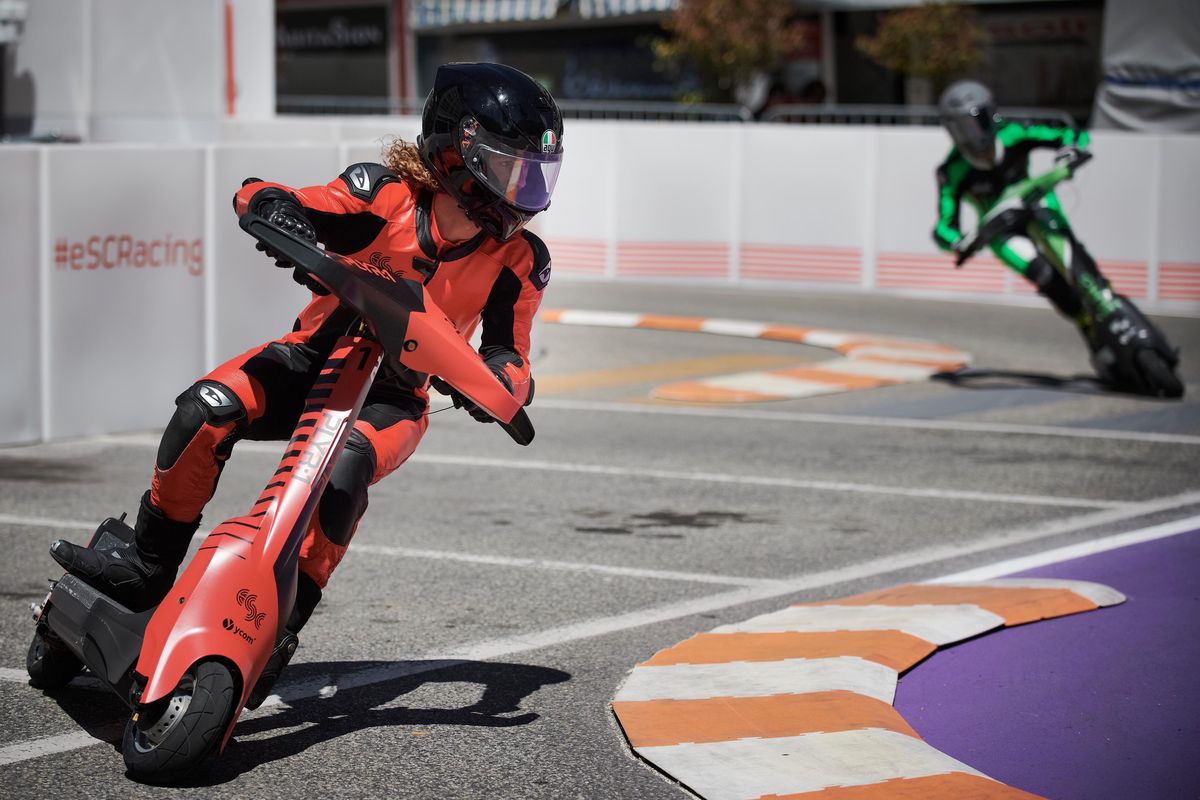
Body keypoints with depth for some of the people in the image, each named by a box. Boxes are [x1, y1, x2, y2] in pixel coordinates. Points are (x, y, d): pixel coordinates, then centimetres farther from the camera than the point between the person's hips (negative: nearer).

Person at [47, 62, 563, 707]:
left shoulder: (518, 262, -5)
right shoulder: (388, 195, -12)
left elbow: (510, 358, -2)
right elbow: (255, 197, -14)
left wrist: (498, 382, -28)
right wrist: (279, 208, -39)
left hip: (393, 394, 0)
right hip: (313, 357, 0)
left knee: (345, 469, -34)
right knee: (207, 409, -27)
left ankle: (282, 626, -23)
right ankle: (147, 567, -10)